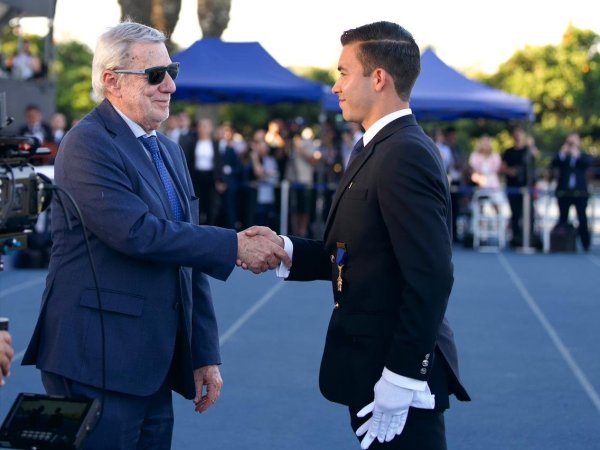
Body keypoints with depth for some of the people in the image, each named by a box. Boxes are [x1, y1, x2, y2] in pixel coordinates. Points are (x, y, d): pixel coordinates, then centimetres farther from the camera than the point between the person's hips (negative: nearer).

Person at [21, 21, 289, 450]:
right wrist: (237, 246, -19)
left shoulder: (170, 151, 16)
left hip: (157, 366, 8)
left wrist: (205, 354, 14)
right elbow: (136, 232, -23)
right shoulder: (87, 143, -11)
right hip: (99, 364, -8)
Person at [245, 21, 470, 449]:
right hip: (374, 367, 10)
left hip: (399, 380, -10)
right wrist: (285, 250, -3)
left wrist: (400, 379, -24)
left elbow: (430, 277, -24)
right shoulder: (382, 149, 13)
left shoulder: (404, 155, -18)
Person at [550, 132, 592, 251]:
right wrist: (562, 153, -18)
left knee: (582, 219, -6)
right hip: (564, 192, 1)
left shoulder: (584, 156, 10)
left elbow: (588, 162, -12)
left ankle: (585, 244, -3)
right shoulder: (562, 157, 11)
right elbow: (554, 164, -6)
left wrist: (577, 154, -23)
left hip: (580, 192, -1)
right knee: (562, 218, 4)